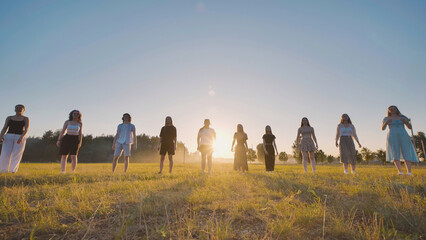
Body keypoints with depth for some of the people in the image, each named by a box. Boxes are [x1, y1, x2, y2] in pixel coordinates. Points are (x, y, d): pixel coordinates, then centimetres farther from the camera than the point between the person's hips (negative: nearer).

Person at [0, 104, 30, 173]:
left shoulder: (26, 119, 7)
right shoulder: (9, 118, 16)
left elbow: (26, 129, -5)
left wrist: (21, 137, -21)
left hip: (20, 137, -2)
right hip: (9, 136, 2)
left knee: (17, 155, -8)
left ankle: (13, 171, -7)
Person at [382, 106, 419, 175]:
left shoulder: (403, 117, 15)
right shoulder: (386, 118, 11)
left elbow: (410, 127, 9)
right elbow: (383, 128, 1)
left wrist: (405, 121, -10)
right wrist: (386, 122, -18)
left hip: (403, 136, 2)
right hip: (392, 136, -1)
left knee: (407, 153, -10)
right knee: (395, 154, -10)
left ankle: (409, 172, -16)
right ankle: (399, 171, -16)